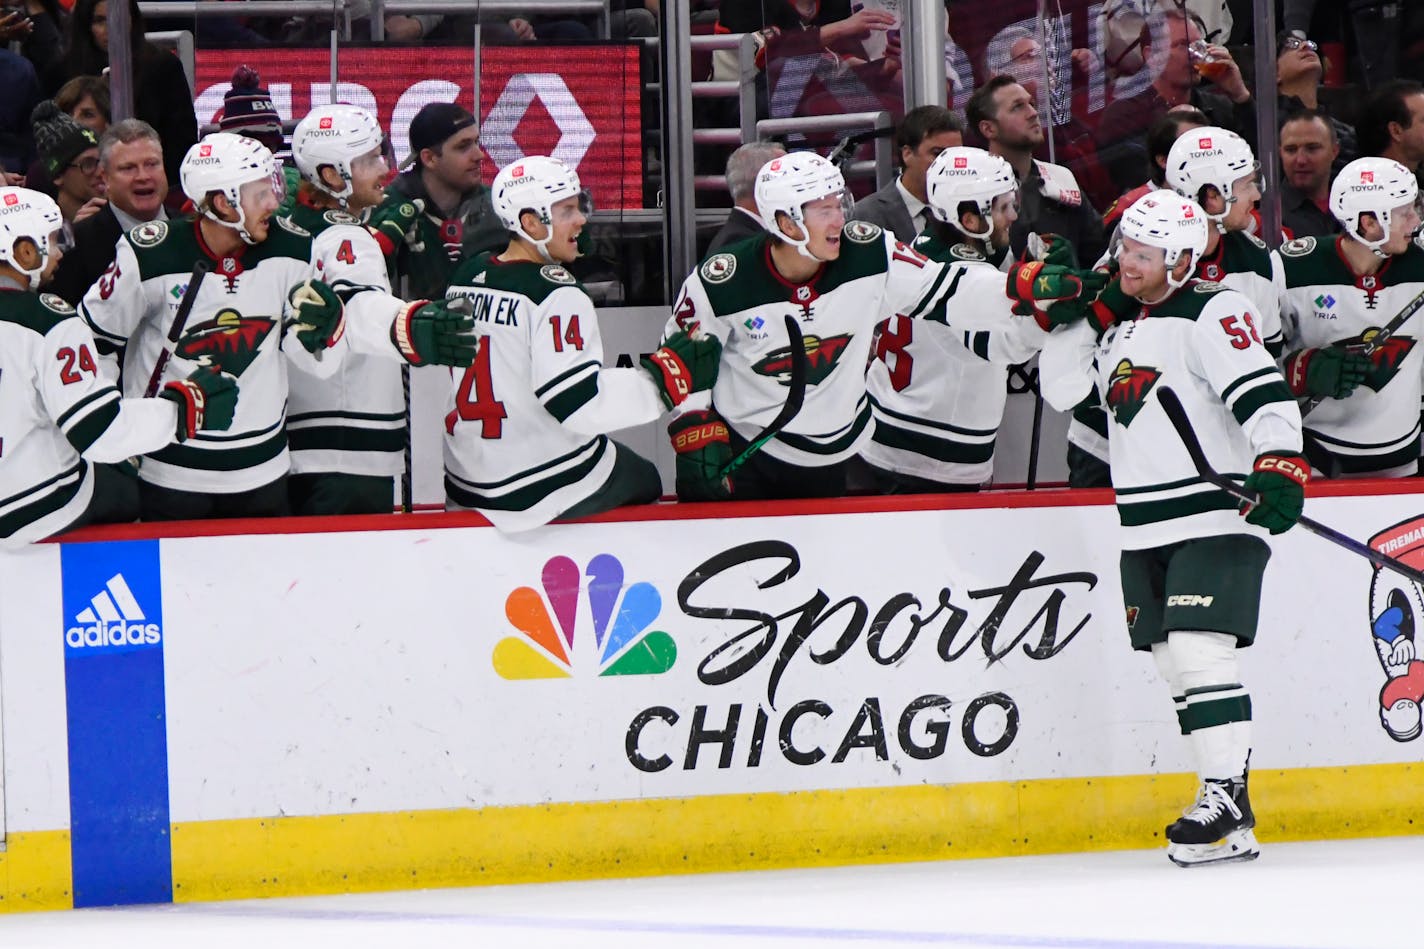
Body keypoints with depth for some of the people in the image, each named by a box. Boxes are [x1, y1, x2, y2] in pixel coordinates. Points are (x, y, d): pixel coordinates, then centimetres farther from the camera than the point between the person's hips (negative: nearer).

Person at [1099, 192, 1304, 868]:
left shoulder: (1212, 314, -9)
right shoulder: (1120, 333, 17)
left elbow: (1266, 395, -20)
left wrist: (1280, 469, -29)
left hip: (1216, 519, -9)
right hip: (1145, 533, 9)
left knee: (1199, 652, -18)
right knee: (1174, 666, 5)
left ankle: (1227, 800, -18)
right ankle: (1225, 805, 8)